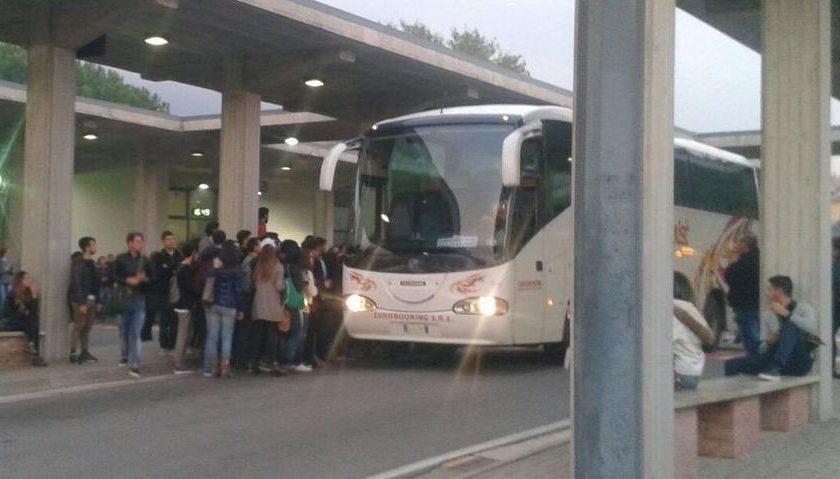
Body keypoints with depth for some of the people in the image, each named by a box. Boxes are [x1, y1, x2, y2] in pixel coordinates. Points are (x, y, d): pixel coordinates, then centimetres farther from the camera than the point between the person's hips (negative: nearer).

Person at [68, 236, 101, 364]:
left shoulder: (91, 263, 15)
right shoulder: (78, 263, -9)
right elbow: (76, 284, -15)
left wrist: (98, 301, 11)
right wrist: (81, 303, -19)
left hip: (92, 299, 7)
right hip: (82, 300, -7)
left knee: (87, 328, 8)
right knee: (78, 327, -6)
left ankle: (85, 352, 13)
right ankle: (73, 354, -4)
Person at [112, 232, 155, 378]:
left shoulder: (145, 260, 3)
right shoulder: (121, 259, -2)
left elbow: (153, 277, 7)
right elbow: (113, 276, -5)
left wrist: (145, 279, -12)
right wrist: (127, 280, -17)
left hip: (139, 300, 0)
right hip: (124, 299, 0)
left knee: (136, 332, -7)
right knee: (124, 330, 14)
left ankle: (134, 365, -10)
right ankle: (125, 356, 36)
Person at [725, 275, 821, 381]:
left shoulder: (803, 308, -1)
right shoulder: (769, 315, 14)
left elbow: (812, 328, -25)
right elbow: (761, 349, 14)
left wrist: (786, 313, -24)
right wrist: (769, 342, -10)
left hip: (800, 361, -4)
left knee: (789, 326, -31)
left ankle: (775, 368, -37)